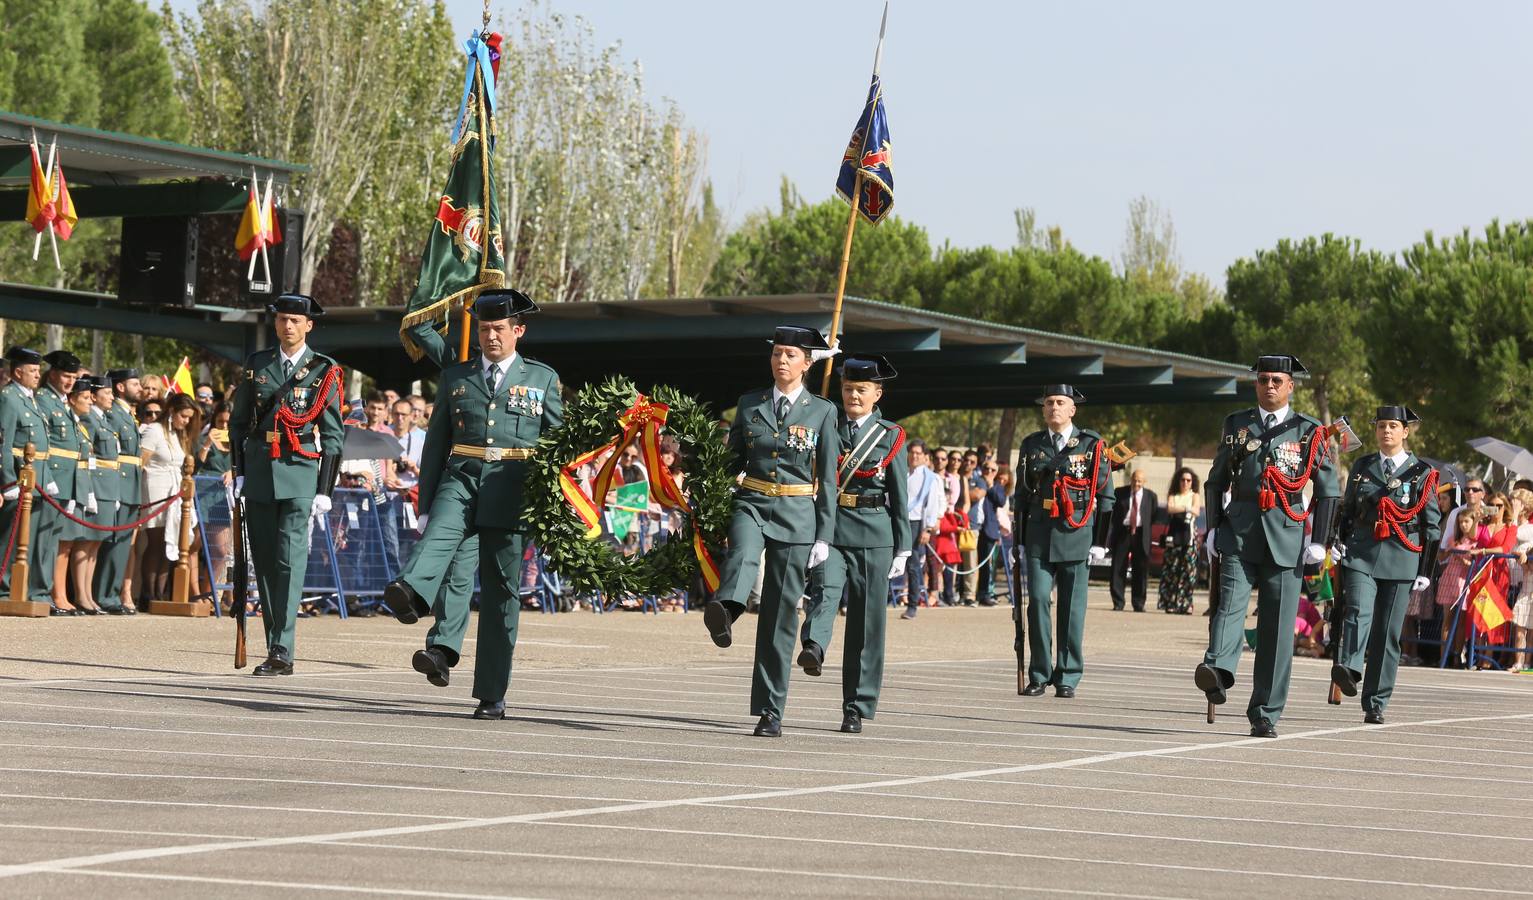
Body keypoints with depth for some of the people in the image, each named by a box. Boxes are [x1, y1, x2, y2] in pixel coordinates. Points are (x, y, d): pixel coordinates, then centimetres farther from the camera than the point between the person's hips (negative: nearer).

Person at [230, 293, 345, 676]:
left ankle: (283, 651, -17)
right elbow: (238, 421, 15)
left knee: (290, 559, -13)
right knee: (264, 561, 5)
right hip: (259, 472, 4)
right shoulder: (257, 364, 10)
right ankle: (274, 650, 12)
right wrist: (239, 473, 7)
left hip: (299, 474, -4)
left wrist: (325, 490, -4)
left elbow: (333, 436, 1)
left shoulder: (324, 372, 1)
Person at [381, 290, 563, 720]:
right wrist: (426, 505, 9)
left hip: (511, 490, 0)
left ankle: (492, 695, 7)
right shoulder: (455, 377, 14)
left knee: (500, 593, 1)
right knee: (440, 534, -32)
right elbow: (435, 443, 14)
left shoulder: (543, 379, 11)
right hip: (461, 478, 0)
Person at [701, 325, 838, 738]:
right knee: (742, 552, -35)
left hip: (796, 516, -1)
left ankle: (770, 711, 6)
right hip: (751, 504, 1)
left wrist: (824, 537, -3)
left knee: (780, 614, 0)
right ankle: (723, 612, -66)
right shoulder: (749, 404, 8)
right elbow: (732, 462, 13)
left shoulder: (822, 411, 4)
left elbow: (827, 480, 3)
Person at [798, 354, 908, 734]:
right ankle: (813, 648, -53)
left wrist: (902, 549, 3)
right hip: (829, 531, 0)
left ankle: (856, 709, 5)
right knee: (824, 591, -27)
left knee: (867, 621, 1)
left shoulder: (891, 436, 7)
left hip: (873, 535, 0)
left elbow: (900, 497, 7)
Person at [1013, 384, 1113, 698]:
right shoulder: (1031, 445, 12)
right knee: (1038, 600, -6)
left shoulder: (1092, 444, 4)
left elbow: (1105, 495, 4)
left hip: (1076, 533, -2)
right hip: (1039, 534, 2)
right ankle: (1039, 675, 1)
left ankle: (1067, 678, 7)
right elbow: (1021, 493, 16)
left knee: (1072, 606, 0)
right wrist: (1020, 539, 12)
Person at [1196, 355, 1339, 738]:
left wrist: (1319, 542, 0)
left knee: (1278, 624, -2)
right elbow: (1216, 480, 18)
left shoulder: (1309, 431, 7)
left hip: (1286, 537, -1)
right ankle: (1217, 671, -44)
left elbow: (1328, 490, 7)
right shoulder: (1236, 425, 13)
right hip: (1239, 533, 1)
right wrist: (1214, 527, 8)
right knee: (1231, 601, -21)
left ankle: (1265, 714, 2)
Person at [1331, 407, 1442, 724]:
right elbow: (1346, 511, 20)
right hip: (1361, 554, 1)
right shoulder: (1361, 467, 13)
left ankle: (1376, 704, 4)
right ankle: (1347, 668, -43)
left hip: (1401, 560, -1)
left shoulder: (1421, 473, 6)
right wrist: (1339, 544, 7)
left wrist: (1425, 571, 2)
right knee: (1358, 612, -24)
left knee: (1388, 632, -1)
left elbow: (1432, 524, 7)